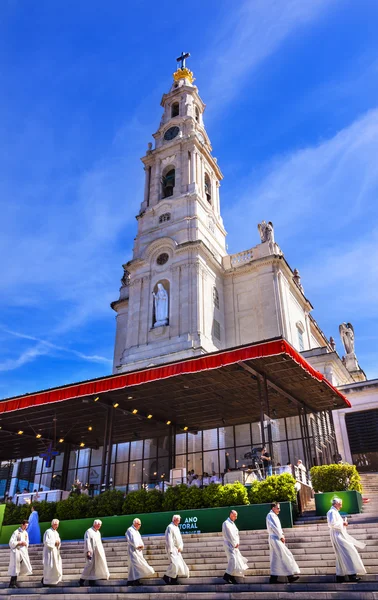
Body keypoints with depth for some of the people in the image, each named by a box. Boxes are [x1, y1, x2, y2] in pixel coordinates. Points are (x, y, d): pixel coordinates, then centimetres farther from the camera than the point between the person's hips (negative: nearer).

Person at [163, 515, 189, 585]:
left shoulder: (177, 527, 15)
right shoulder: (170, 527, -14)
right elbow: (169, 539, -19)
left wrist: (180, 547, 2)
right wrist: (170, 550, -21)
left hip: (177, 549, 9)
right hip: (172, 549, -9)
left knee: (180, 564, 8)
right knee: (174, 563, -16)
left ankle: (174, 580, 16)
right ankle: (166, 577, 0)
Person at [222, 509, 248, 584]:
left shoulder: (232, 523, 16)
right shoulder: (226, 523, -14)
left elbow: (236, 533, 15)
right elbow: (229, 535, -17)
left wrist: (237, 543, 1)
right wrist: (235, 544, -12)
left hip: (234, 545, 9)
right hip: (229, 545, -9)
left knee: (237, 560, 7)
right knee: (233, 559, -16)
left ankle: (231, 577, 13)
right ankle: (226, 576, -8)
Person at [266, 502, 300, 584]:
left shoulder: (274, 516, 17)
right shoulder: (271, 515, -14)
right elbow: (274, 527, -19)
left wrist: (282, 535, 4)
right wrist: (281, 536, -12)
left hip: (277, 538, 10)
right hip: (275, 539, -10)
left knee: (276, 558, 10)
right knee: (285, 556, -6)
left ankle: (273, 578, 12)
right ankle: (290, 575, -1)